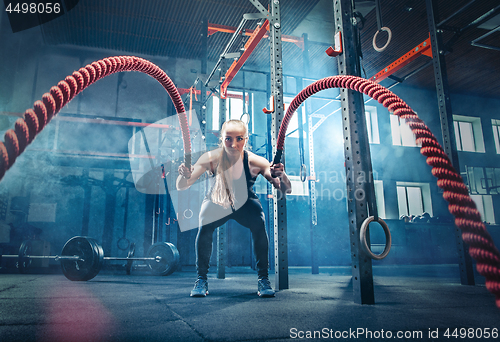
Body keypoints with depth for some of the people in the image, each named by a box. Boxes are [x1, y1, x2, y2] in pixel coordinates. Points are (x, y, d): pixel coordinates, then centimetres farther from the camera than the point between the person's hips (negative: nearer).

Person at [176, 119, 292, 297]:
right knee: (204, 228, -26)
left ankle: (263, 279, -7)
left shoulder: (254, 162, -30)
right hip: (216, 204, 0)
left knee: (259, 226, -27)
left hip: (245, 204, 0)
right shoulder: (211, 158, -29)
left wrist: (281, 176, -55)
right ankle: (201, 279, -4)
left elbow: (286, 190, -32)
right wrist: (184, 176, -54)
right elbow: (180, 187, -30)